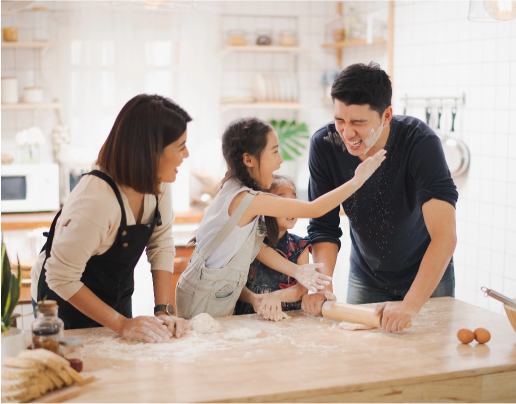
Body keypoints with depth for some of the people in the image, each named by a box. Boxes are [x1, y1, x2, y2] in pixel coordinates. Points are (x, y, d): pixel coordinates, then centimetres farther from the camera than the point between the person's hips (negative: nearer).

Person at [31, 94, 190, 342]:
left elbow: (161, 245, -6)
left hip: (117, 299, 6)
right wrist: (121, 324, -28)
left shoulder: (158, 181, -15)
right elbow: (61, 279, -29)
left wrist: (164, 310, -15)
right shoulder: (97, 200, -36)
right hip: (67, 304, -6)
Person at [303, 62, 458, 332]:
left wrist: (411, 304, -49)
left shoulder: (421, 143, -31)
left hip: (428, 277, -2)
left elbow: (444, 235, -39)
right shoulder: (324, 145, -20)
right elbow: (324, 226, -13)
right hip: (366, 277, 3)